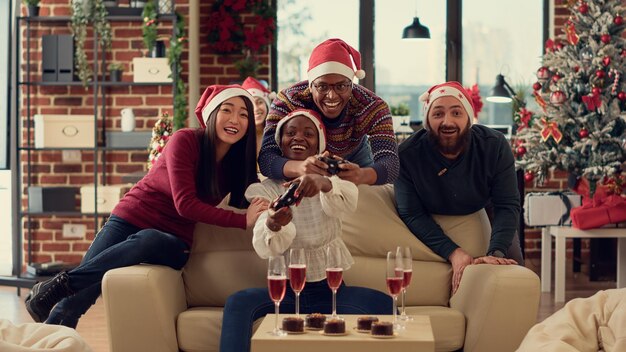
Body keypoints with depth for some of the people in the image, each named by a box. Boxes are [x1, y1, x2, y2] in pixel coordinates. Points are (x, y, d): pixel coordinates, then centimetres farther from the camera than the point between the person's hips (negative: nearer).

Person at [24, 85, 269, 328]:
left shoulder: (239, 161, 1)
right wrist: (242, 221, -25)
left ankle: (61, 286, -23)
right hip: (131, 220, -2)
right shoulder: (185, 141, -12)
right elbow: (185, 204, -20)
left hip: (173, 242, 2)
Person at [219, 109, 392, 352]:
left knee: (384, 304, -26)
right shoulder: (266, 189, 1)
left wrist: (324, 183, -45)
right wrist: (273, 225, -41)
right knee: (237, 303, -29)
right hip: (286, 289, -1)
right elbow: (265, 249, -16)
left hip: (329, 288, 1)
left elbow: (348, 203, -22)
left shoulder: (330, 179, 4)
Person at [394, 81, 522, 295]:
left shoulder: (495, 146, -25)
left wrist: (495, 253, -43)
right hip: (429, 229, -1)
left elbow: (507, 206, -26)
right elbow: (411, 214, -27)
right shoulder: (407, 155, -29)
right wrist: (453, 252, -39)